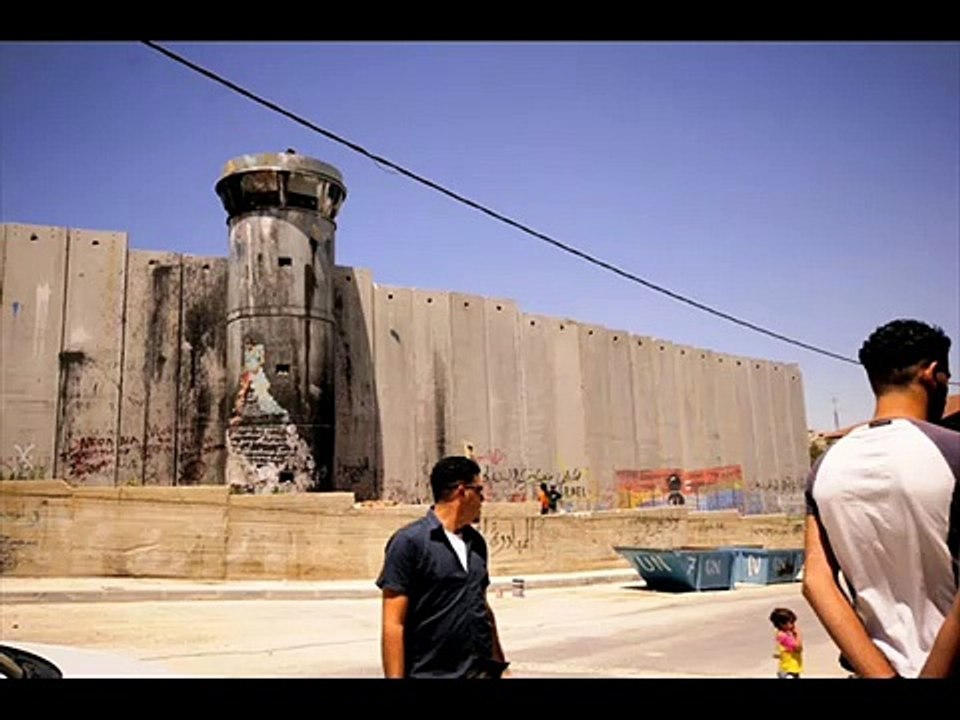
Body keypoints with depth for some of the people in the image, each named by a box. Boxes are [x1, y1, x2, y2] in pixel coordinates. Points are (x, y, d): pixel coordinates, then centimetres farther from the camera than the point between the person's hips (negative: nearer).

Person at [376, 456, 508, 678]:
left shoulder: (476, 542, 10)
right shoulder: (409, 541, -9)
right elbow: (393, 624, -12)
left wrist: (499, 662, 20)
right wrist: (395, 676, -17)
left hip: (482, 670, 5)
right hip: (430, 672, -5)